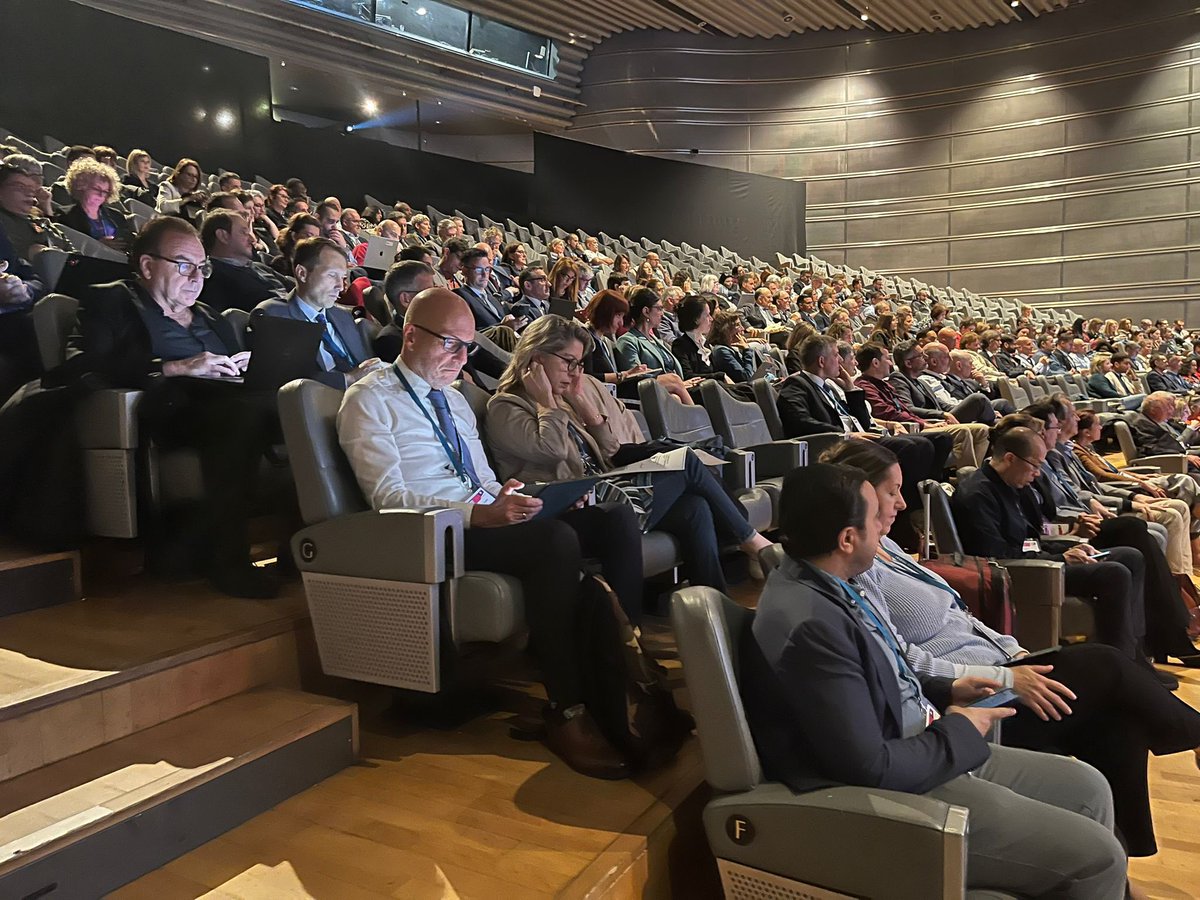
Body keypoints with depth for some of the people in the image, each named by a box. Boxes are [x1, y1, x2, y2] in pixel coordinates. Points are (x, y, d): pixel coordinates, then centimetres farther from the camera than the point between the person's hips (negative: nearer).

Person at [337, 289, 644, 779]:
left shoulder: (454, 400, 25)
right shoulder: (369, 400, -1)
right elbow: (389, 499, -13)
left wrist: (517, 500, 1)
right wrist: (481, 514, -26)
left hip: (489, 517, 8)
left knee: (617, 518, -14)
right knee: (557, 539, -34)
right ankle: (566, 713, -25)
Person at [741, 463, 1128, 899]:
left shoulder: (825, 585, 1)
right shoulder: (809, 624, -30)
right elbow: (872, 769, -28)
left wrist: (945, 690, 9)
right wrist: (960, 731, -13)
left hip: (930, 754, 10)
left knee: (1088, 787, 15)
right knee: (1098, 857, -6)